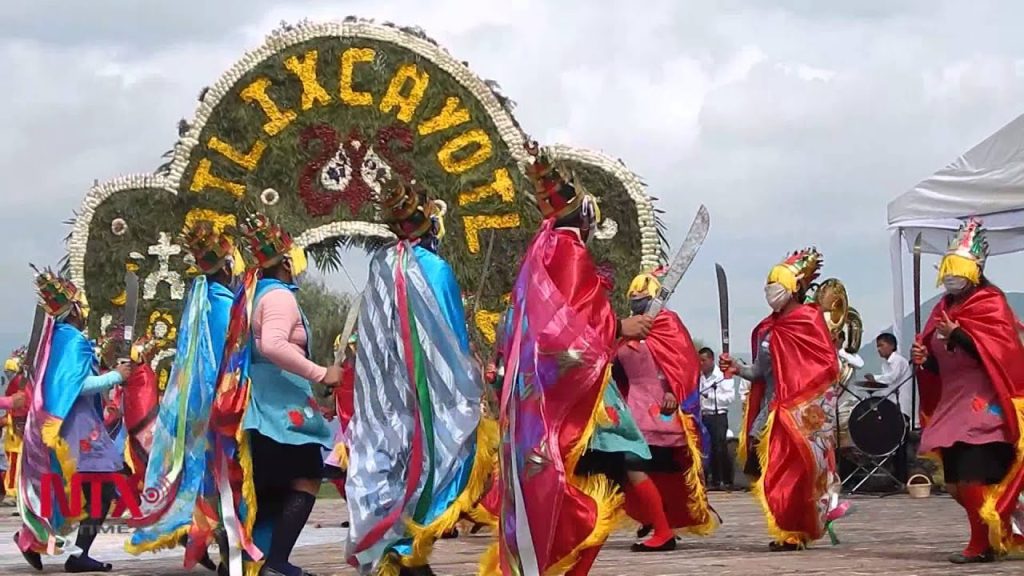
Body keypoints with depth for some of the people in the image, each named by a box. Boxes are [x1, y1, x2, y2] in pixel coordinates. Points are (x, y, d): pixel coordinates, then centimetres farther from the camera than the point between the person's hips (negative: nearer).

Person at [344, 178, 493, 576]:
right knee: (423, 465, 1)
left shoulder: (380, 267, 1)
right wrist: (467, 395, -1)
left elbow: (370, 337, 8)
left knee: (390, 463, 11)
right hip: (428, 391, -5)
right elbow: (452, 339, -9)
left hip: (384, 392, 5)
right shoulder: (433, 268, -13)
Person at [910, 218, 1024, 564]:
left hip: (983, 404, -8)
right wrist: (924, 359, 0)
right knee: (956, 483, 5)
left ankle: (982, 545, -4)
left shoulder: (991, 303, -6)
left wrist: (957, 335, -27)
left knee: (974, 478, -14)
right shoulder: (944, 308, 16)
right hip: (951, 405, 8)